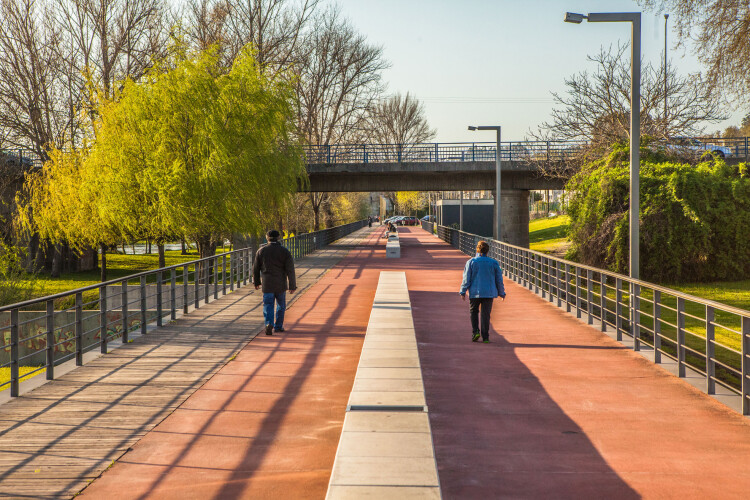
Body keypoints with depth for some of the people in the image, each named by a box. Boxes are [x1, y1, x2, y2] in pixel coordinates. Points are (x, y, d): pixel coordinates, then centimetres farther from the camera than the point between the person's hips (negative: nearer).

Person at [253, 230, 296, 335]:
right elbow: (290, 270, -8)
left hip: (267, 284, 0)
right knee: (281, 305, 18)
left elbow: (255, 268, 6)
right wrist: (292, 286, -3)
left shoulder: (261, 250, 0)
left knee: (268, 306, 2)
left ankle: (269, 324, -20)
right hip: (281, 285, 0)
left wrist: (256, 281, 19)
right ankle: (278, 326, 23)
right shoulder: (285, 252, -5)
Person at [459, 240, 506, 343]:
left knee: (474, 312, 17)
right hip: (489, 292, 1)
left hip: (475, 292, -1)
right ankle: (485, 337, 2)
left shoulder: (471, 262, -4)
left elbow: (466, 278, -4)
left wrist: (463, 292, 4)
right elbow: (499, 280, 6)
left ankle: (475, 331, 1)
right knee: (486, 314, 4)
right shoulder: (494, 263, 2)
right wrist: (501, 293, 16)